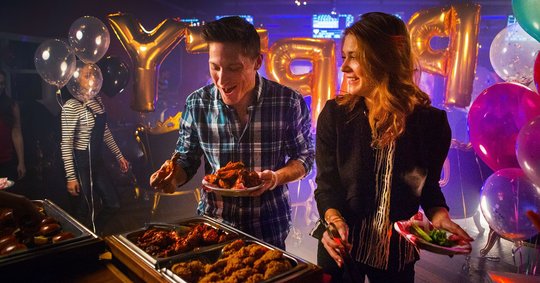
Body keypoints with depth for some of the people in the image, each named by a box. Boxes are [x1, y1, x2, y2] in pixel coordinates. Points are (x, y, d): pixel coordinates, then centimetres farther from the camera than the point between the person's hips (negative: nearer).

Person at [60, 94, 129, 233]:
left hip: (97, 161, 8)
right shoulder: (71, 107, -19)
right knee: (84, 213, 6)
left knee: (113, 204, 15)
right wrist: (71, 177, -19)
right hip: (81, 163, -8)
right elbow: (66, 143, -18)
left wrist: (119, 155, 17)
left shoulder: (98, 100, 5)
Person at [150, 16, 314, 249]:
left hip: (269, 227, -1)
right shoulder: (197, 104, -10)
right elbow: (187, 159, 1)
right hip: (213, 222, 2)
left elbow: (304, 156, -3)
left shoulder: (290, 103, -15)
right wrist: (174, 176, -21)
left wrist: (277, 177, -22)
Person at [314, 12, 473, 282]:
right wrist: (334, 220, -28)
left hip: (398, 250, 1)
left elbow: (428, 183, 2)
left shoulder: (431, 121, -11)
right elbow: (326, 183, -11)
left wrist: (439, 215, -15)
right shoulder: (334, 114, -13)